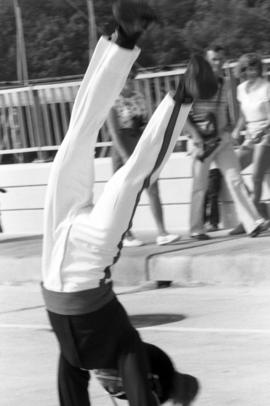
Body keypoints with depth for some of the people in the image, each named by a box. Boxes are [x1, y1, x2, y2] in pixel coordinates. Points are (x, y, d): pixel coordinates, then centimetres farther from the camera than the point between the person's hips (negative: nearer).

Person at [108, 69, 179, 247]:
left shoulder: (139, 96, 8)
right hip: (124, 147, -5)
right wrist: (127, 157, -19)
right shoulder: (114, 102, -10)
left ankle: (162, 233, -8)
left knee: (153, 190, -4)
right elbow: (114, 132, -14)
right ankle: (127, 235, 14)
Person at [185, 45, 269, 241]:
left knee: (235, 180, -5)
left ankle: (253, 223, -13)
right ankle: (196, 229, 15)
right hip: (203, 141, -4)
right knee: (200, 185, 4)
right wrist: (196, 136, -15)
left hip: (222, 140, 4)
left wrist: (228, 132, 2)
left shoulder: (224, 83, 10)